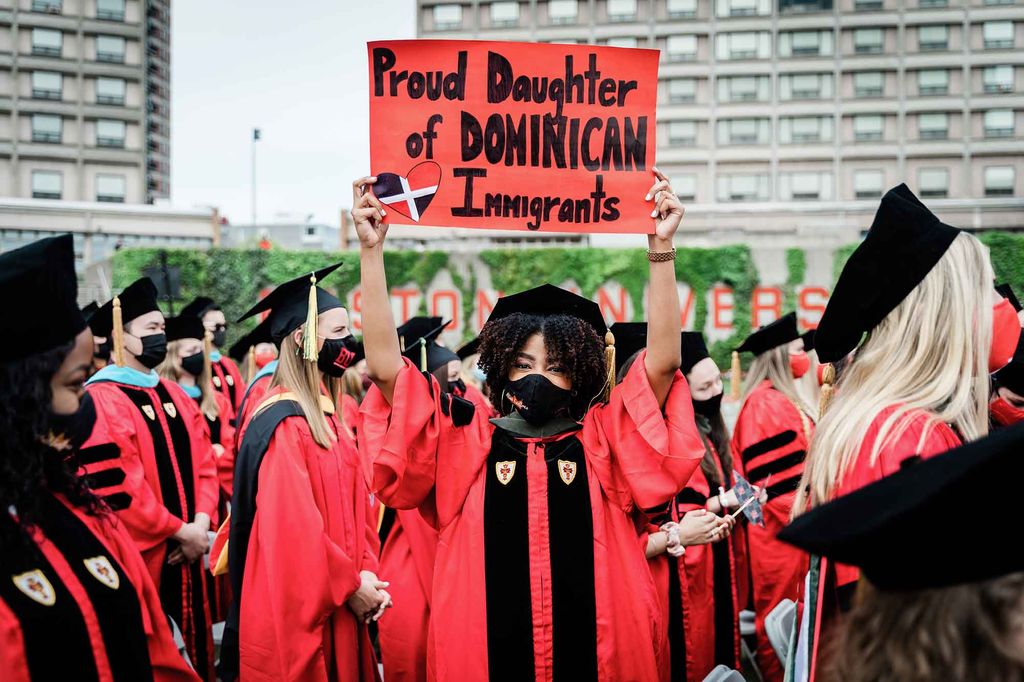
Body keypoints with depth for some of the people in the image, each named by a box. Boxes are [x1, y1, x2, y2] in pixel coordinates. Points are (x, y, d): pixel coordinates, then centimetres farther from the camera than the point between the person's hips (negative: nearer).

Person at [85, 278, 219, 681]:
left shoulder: (175, 396, 11)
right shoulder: (102, 399, -16)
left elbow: (204, 462, 9)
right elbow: (120, 485, -21)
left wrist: (201, 521, -8)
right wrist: (179, 532, -14)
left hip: (186, 551, 7)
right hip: (139, 555, -7)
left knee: (192, 645, 15)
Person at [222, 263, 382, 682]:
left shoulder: (324, 414, 11)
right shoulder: (282, 422, -16)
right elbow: (291, 523, -22)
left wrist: (365, 573, -1)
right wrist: (350, 585, -14)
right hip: (299, 607, -9)